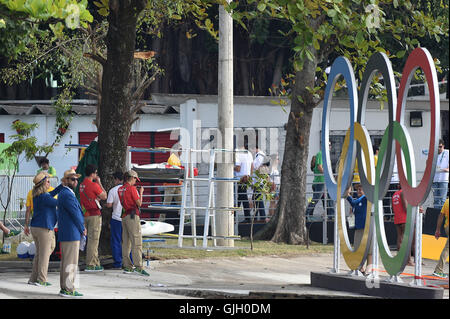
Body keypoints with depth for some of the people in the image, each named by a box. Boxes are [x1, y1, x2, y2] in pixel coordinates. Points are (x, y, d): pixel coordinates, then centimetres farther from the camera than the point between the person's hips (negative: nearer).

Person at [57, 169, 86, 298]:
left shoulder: (63, 193, 18)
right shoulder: (67, 194, -16)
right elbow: (76, 214, -15)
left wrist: (82, 226, 10)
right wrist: (82, 229, -2)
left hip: (64, 234, 11)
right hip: (71, 234, -11)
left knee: (65, 262, 14)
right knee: (71, 263, -8)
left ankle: (64, 287, 19)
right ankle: (68, 289, -8)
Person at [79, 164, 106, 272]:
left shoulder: (82, 185, 10)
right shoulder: (93, 185, -14)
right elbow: (104, 196, -2)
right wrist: (99, 182, 3)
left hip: (85, 214, 8)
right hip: (94, 214, -8)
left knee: (91, 239, 14)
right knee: (93, 240, -6)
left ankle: (95, 262, 18)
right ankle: (90, 265, -7)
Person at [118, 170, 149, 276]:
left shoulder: (120, 189, 12)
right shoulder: (132, 189, -10)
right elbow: (139, 203, -7)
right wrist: (140, 193, 7)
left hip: (124, 216, 8)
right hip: (133, 216, -8)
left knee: (125, 242, 9)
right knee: (136, 242, -11)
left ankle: (127, 266, 9)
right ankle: (138, 266, -17)